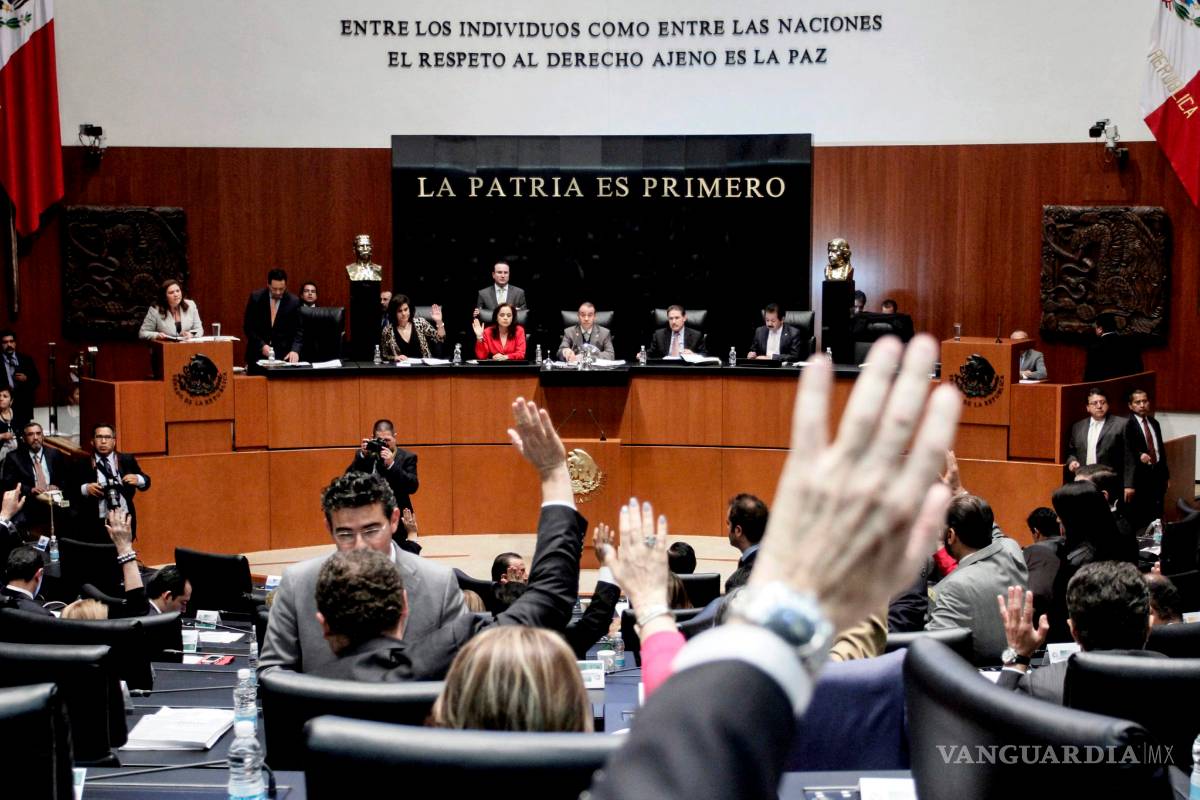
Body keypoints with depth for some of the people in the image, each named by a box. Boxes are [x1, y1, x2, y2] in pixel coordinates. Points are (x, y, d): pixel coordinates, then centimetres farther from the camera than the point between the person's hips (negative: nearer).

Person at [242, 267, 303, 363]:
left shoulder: (293, 301, -5)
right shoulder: (255, 297, -5)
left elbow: (298, 330, -4)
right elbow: (248, 326, -1)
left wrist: (295, 350, -21)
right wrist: (262, 345, -14)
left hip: (283, 355, 0)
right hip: (257, 353, 0)